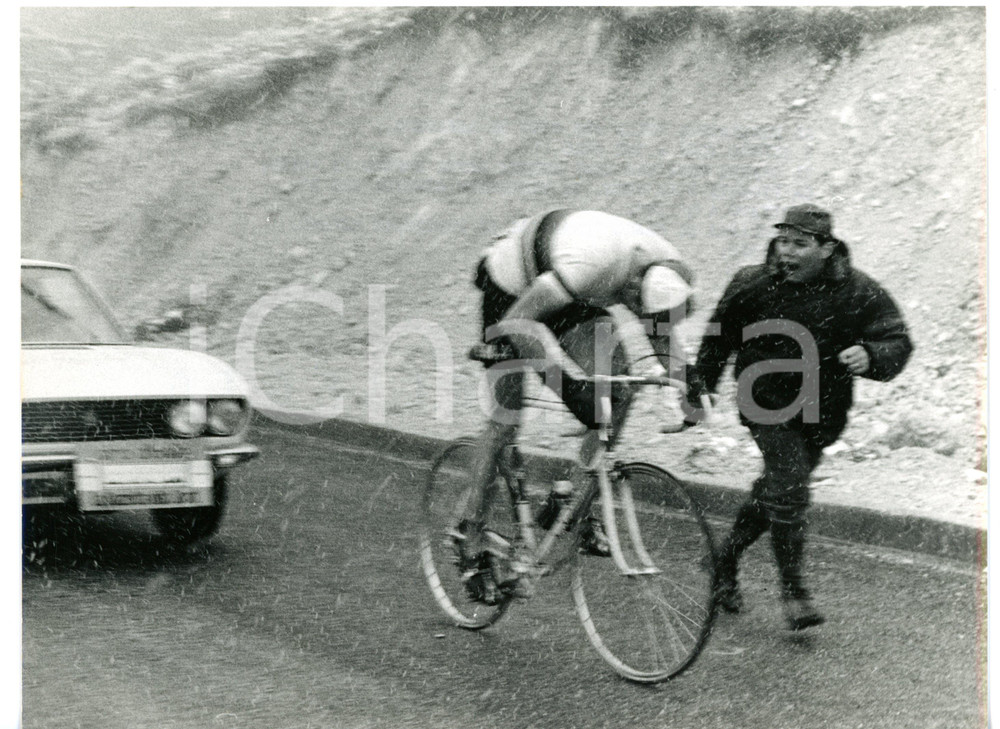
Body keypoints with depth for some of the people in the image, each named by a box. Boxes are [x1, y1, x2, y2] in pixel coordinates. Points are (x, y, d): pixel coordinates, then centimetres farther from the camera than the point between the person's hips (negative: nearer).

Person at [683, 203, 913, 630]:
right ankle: (793, 591, -9)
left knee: (773, 493, 14)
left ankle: (725, 563, 36)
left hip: (822, 412, 3)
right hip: (768, 404, -2)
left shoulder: (858, 293, -10)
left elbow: (898, 341, -8)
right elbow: (718, 339, 5)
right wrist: (699, 389, 10)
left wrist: (870, 357, -30)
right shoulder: (752, 286, -9)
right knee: (789, 487, -18)